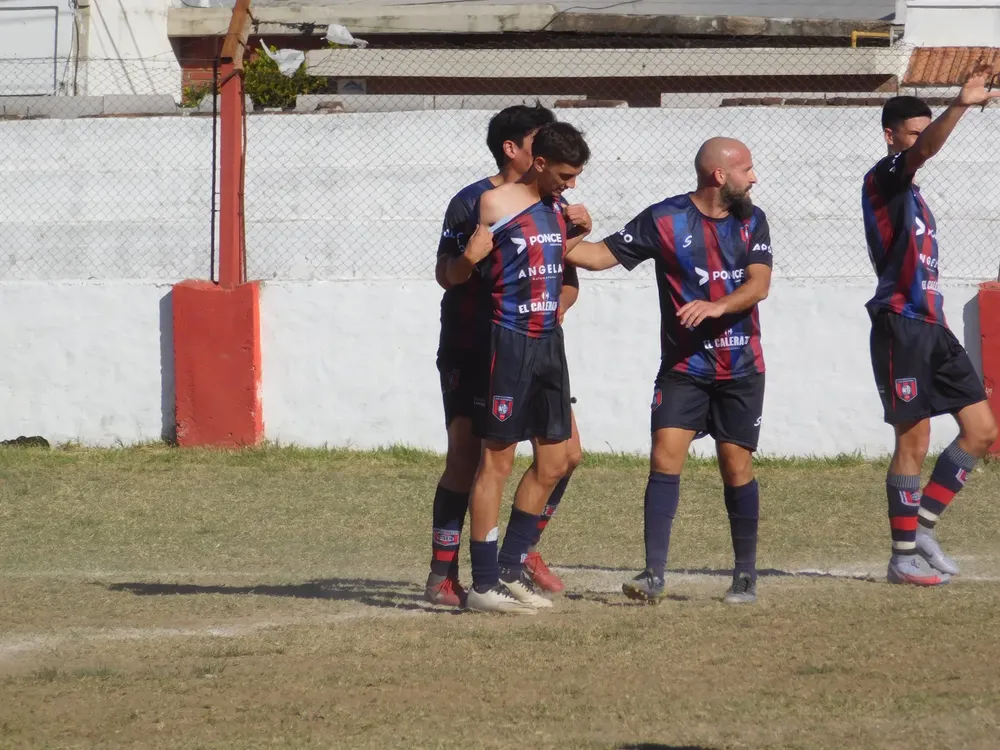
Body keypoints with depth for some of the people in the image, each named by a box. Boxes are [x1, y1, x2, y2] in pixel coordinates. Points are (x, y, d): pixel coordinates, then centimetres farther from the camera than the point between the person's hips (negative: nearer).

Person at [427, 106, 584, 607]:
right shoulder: (473, 203, -8)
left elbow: (569, 280, 15)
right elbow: (446, 274, -13)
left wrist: (557, 307, -5)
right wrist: (476, 253, -32)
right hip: (470, 353, -6)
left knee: (566, 453, 0)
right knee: (465, 459, -10)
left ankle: (523, 550, 19)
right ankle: (442, 576, -4)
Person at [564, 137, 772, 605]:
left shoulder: (752, 221, 4)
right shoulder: (665, 219, -4)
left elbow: (759, 284, -7)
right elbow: (602, 255, -3)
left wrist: (716, 306, -26)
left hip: (741, 370, 2)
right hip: (683, 368, -2)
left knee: (736, 465, 2)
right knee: (665, 456, -13)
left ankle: (745, 574, 14)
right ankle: (653, 575, -14)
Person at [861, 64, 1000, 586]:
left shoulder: (911, 193, 21)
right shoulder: (883, 179, -8)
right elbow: (924, 150, -29)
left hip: (931, 326, 9)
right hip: (901, 326, -9)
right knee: (914, 439, -7)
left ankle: (922, 526, 13)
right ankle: (904, 557, 1)